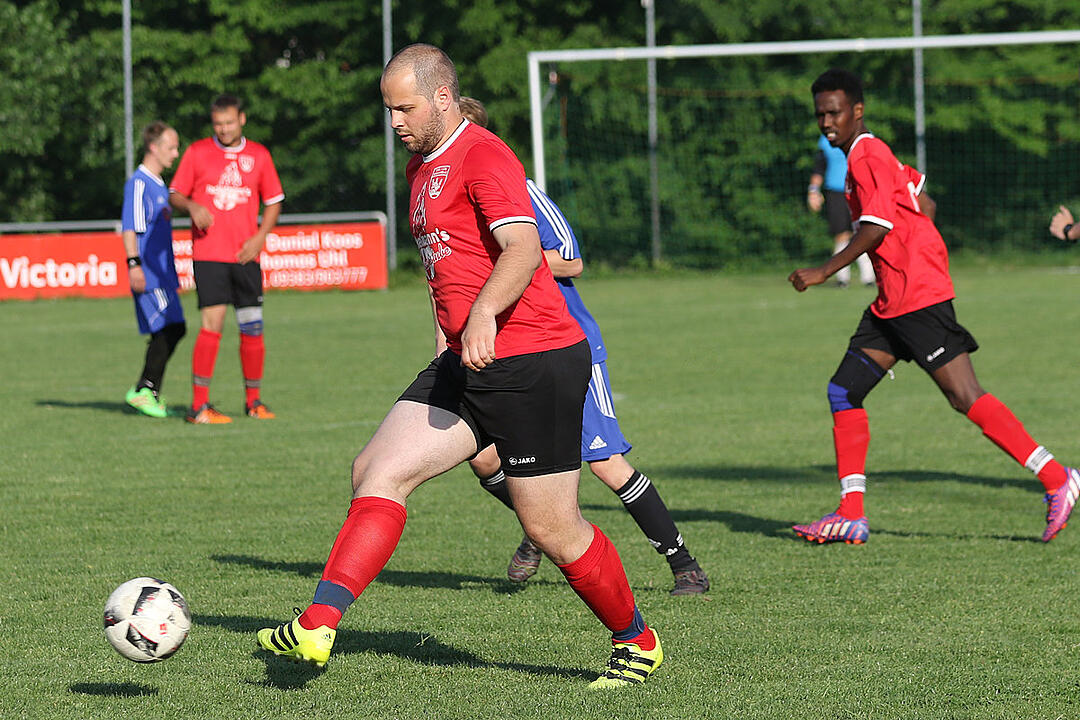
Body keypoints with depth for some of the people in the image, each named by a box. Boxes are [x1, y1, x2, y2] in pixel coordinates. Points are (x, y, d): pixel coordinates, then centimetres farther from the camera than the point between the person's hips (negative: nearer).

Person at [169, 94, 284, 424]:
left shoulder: (259, 155, 9)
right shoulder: (197, 152, 4)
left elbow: (273, 201, 14)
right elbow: (175, 194, 9)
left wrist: (259, 238, -1)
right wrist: (191, 206, -14)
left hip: (245, 256, 3)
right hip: (209, 254, -3)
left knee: (252, 328, 3)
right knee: (212, 323, -14)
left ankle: (253, 400, 19)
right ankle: (199, 406, -12)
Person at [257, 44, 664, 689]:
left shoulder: (482, 156, -13)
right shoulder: (422, 168, 17)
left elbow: (523, 248, -28)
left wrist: (484, 313, -43)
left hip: (535, 364, -9)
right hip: (464, 367, 9)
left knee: (551, 527, -2)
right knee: (378, 471, -7)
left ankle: (638, 641, 19)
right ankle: (317, 628, -14)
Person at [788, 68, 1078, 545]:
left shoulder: (866, 155, -11)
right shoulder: (872, 155, 18)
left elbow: (877, 227, -20)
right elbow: (924, 203, 26)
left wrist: (823, 272, -16)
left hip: (918, 299, -10)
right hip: (892, 303, 10)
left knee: (965, 398, -12)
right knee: (844, 391, 5)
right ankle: (851, 514, 4)